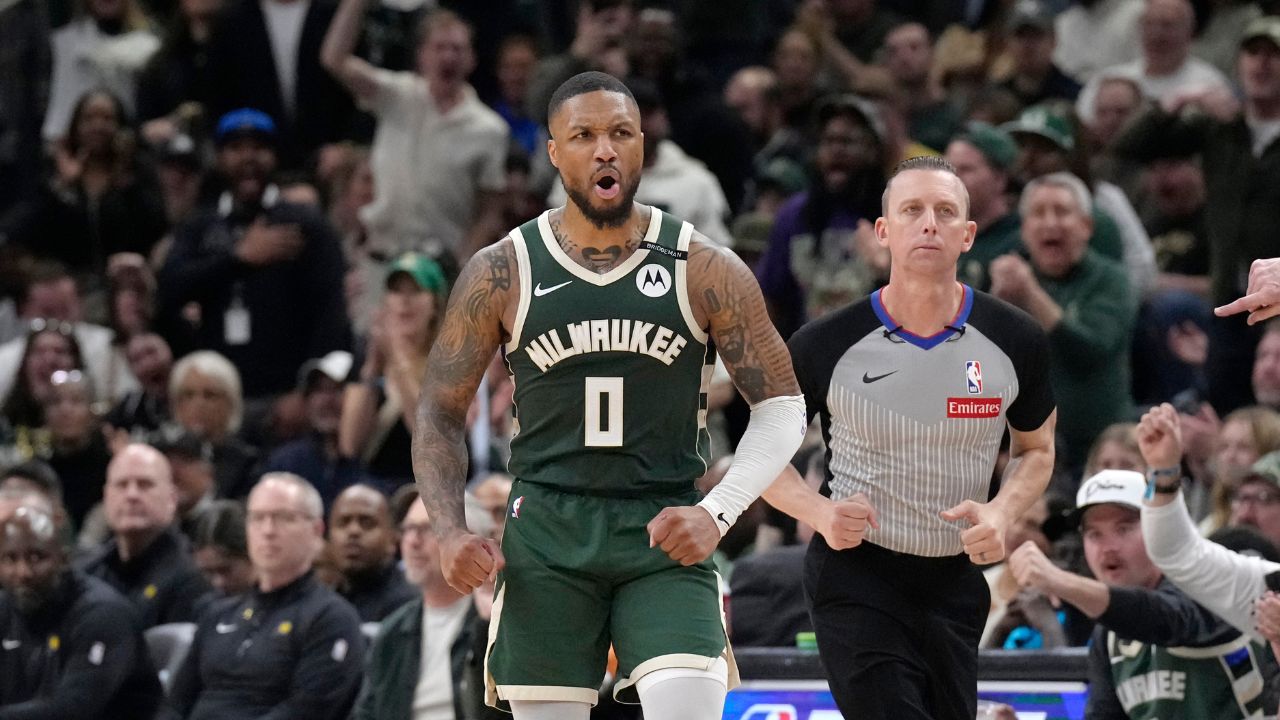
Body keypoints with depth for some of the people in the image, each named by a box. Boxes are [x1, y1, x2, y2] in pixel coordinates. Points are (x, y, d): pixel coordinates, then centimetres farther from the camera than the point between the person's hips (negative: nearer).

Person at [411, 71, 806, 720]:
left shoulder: (706, 271, -1)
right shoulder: (501, 274, 1)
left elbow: (780, 406, 3)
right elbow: (439, 413, 8)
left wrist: (718, 512, -12)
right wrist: (450, 532, -8)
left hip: (665, 535, -1)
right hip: (546, 535, 1)